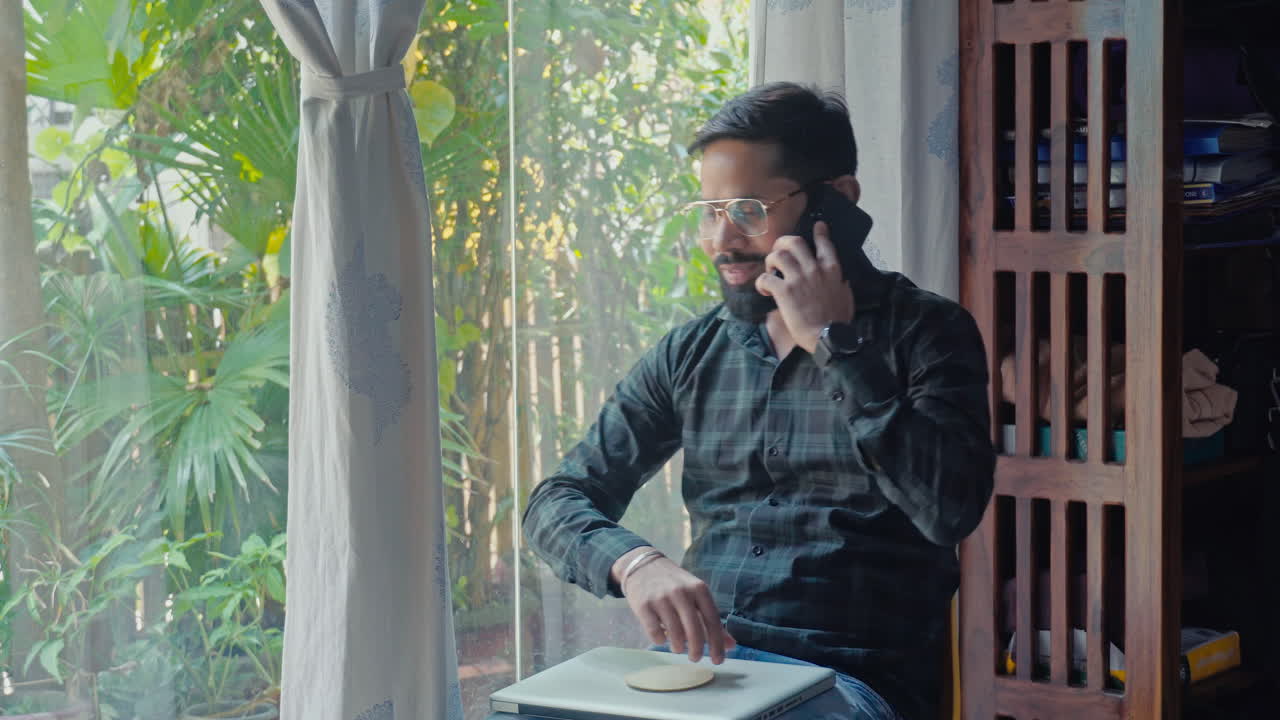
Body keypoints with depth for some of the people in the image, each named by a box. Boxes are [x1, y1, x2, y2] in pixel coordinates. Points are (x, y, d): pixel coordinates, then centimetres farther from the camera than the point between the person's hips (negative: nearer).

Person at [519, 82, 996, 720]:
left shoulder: (924, 332, 2)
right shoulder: (689, 355, 14)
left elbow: (950, 509, -14)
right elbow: (559, 500, 9)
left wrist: (837, 343, -13)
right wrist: (634, 562, -14)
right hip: (698, 660, 4)